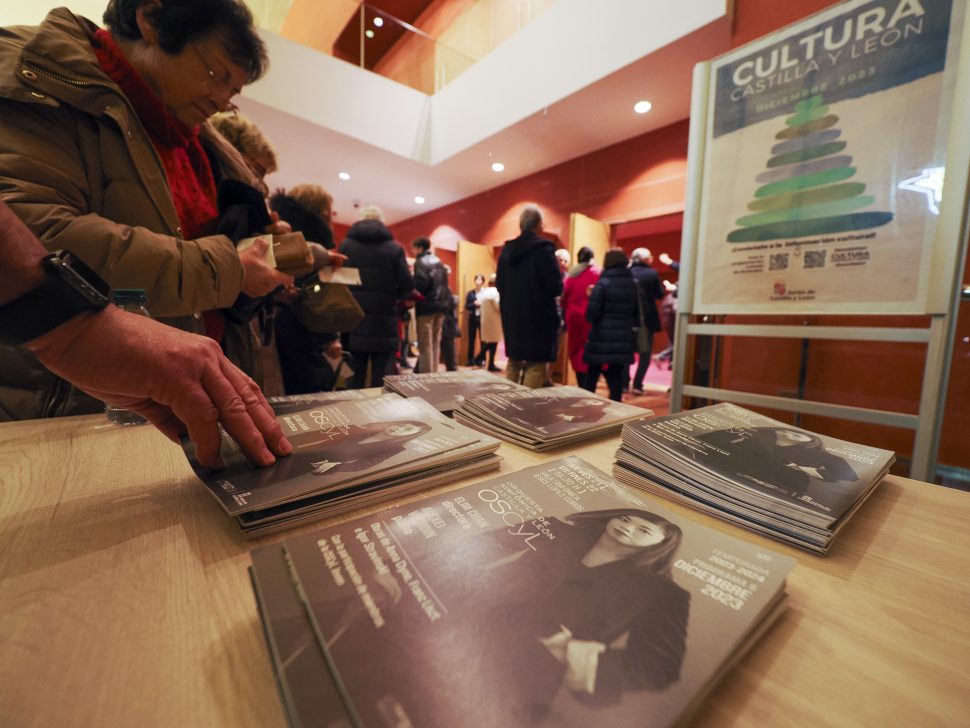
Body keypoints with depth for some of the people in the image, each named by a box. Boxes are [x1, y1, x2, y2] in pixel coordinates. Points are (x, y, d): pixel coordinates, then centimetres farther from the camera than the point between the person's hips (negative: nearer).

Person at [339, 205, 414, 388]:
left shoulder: (346, 245, 3)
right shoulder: (394, 248, -1)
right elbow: (407, 286, -4)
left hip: (353, 322, 2)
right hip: (383, 325, -1)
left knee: (354, 378, 8)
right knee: (380, 379, 6)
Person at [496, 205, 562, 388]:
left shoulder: (506, 250, 6)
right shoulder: (544, 249, -12)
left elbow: (499, 285, 11)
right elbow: (556, 288, -15)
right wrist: (561, 276, 6)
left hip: (512, 316, 6)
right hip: (538, 317, -6)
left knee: (514, 362, 17)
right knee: (535, 365, 0)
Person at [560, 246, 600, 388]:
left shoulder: (571, 275, 8)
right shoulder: (598, 274, -2)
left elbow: (564, 298, 8)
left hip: (574, 317, 4)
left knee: (577, 352, 10)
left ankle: (582, 388, 12)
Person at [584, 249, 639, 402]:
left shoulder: (603, 283, -8)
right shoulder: (634, 284, 9)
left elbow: (592, 313, -11)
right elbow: (638, 313, 11)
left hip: (602, 337, -4)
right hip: (624, 338, 4)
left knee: (592, 375, 7)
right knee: (616, 376, 9)